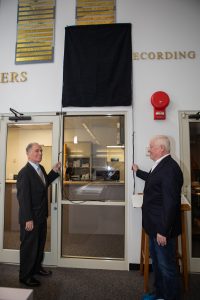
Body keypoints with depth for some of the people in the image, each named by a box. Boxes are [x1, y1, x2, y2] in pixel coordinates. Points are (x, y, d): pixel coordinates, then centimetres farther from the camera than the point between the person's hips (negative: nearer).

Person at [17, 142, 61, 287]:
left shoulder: (41, 168, 4)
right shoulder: (24, 173, -22)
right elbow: (23, 198, -23)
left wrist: (54, 171, 4)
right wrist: (28, 219, -22)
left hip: (41, 216, 8)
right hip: (31, 218, -8)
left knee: (40, 244, 23)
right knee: (29, 246, 10)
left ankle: (37, 267, 45)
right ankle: (25, 276, 31)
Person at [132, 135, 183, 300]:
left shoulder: (170, 168, -26)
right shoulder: (162, 165, 5)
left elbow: (170, 203, -27)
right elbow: (153, 179, 27)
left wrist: (163, 231, -22)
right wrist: (138, 171, 40)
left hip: (163, 228, -10)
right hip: (155, 226, 10)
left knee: (167, 266, 10)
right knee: (157, 263, 25)